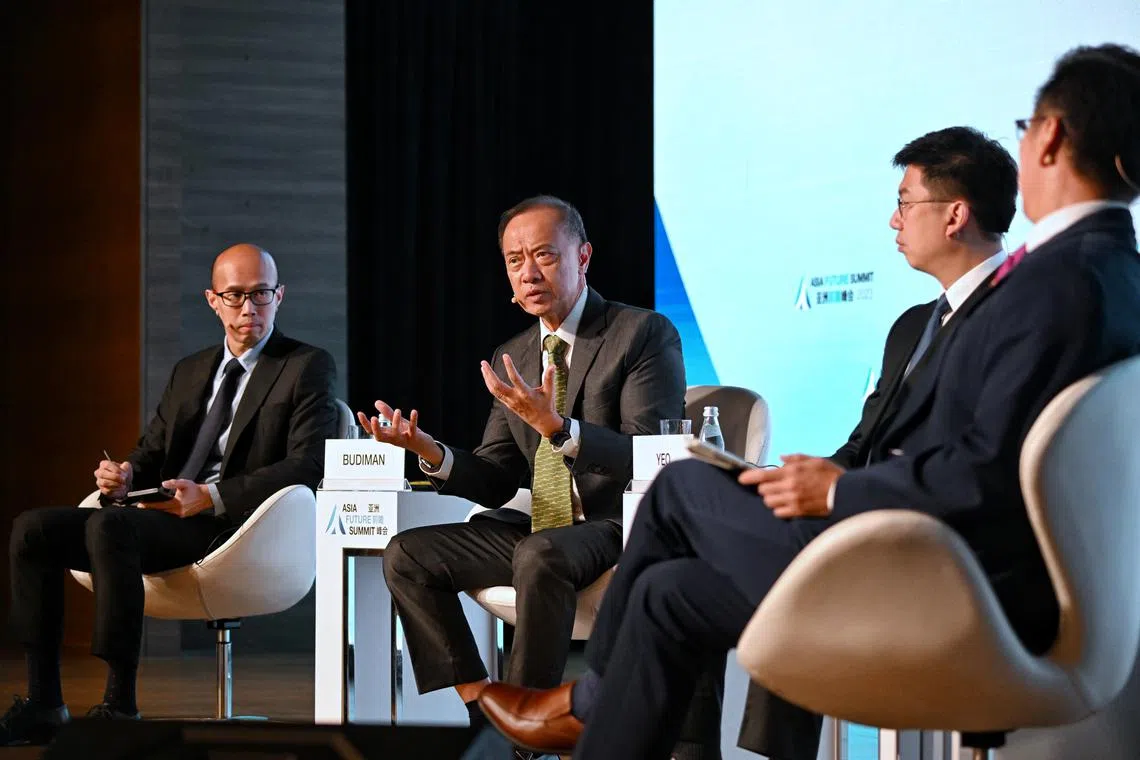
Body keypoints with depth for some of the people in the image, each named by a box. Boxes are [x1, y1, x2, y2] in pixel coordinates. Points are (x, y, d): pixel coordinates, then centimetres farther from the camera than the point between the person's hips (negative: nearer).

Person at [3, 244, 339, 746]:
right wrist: (122, 476, -3)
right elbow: (151, 452, 24)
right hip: (166, 515, 8)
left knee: (107, 527, -34)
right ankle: (43, 704, -11)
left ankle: (119, 705, -29)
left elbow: (308, 466, -10)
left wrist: (211, 496, -20)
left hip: (232, 522, -8)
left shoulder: (309, 367, 3)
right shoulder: (190, 372, 25)